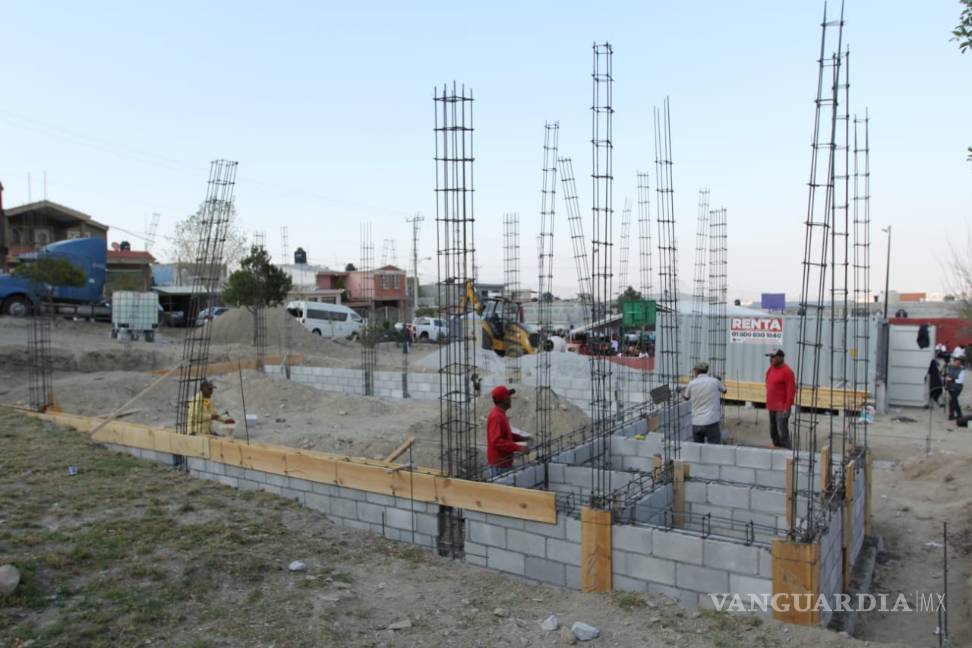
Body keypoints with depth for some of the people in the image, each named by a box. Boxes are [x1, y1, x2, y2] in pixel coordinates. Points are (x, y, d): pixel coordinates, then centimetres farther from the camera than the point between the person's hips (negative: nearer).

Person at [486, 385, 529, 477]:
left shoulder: (501, 414, 11)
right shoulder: (496, 417, -21)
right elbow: (496, 441, -28)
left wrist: (522, 438, 11)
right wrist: (518, 447, -29)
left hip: (504, 461, 10)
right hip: (499, 463, -10)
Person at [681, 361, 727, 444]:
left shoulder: (692, 384, 0)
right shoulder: (715, 381, -2)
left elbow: (685, 397, 18)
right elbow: (724, 390, 19)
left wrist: (683, 390, 40)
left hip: (696, 424, 2)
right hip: (711, 422, -2)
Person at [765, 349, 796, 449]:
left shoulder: (787, 371, -13)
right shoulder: (771, 368, 11)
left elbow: (791, 391, -16)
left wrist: (787, 408, -18)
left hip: (781, 408, -8)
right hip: (771, 406, 8)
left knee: (782, 433, -8)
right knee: (773, 432, 14)